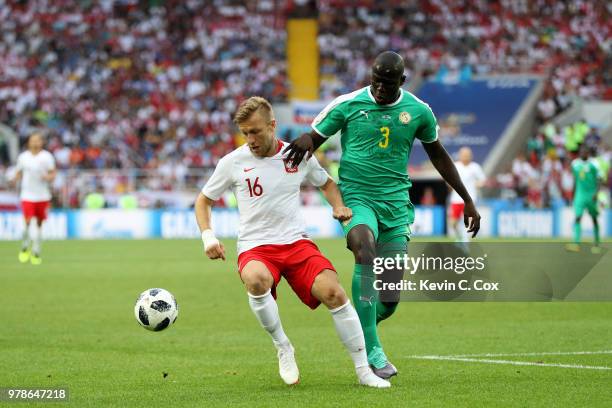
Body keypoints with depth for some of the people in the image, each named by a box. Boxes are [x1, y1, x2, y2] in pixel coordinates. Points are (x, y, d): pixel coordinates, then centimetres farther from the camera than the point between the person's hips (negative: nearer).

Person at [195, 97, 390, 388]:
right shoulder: (233, 162, 0)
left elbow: (326, 183, 25)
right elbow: (203, 200, 13)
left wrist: (338, 206, 5)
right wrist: (208, 236, -3)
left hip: (296, 242, 2)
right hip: (255, 248, -2)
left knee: (334, 292, -21)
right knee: (256, 280, -38)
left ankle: (364, 371, -8)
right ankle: (283, 348, -14)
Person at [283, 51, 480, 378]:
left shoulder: (418, 111, 4)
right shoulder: (347, 105, -2)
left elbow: (438, 154, 19)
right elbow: (314, 137, 5)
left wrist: (467, 200, 20)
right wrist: (305, 141, -21)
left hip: (396, 203, 3)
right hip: (356, 197, -3)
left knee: (390, 300, -3)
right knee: (365, 253, -34)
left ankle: (359, 328, 32)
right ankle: (371, 350, -29)